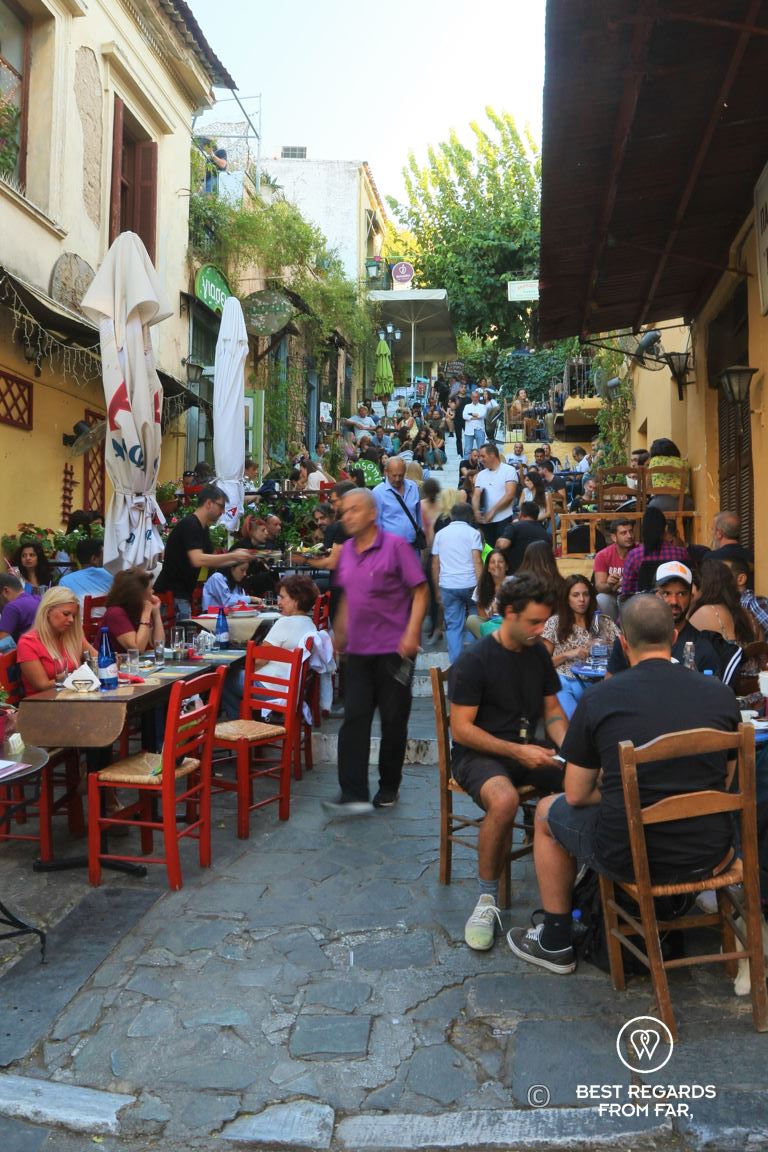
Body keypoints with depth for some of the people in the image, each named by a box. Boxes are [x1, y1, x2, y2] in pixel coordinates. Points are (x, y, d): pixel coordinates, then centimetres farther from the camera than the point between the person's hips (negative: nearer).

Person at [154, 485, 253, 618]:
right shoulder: (189, 525, -17)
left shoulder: (202, 528, 12)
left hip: (182, 594, 10)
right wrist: (232, 556, -23)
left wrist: (237, 559, 6)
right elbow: (197, 560, -29)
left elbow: (210, 560, 17)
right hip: (171, 594, -10)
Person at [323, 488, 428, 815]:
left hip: (393, 649, -5)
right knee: (354, 719, -2)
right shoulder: (347, 550, 9)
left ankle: (389, 787, 24)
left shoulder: (395, 545, -9)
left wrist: (412, 634, -19)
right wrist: (341, 632, 22)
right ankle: (353, 794, 0)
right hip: (358, 650, 5)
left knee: (393, 721, 7)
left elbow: (420, 591, -10)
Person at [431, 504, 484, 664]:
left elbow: (435, 565, 11)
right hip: (469, 584, -2)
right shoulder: (473, 533, 3)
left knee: (453, 625, 5)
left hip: (447, 585, 2)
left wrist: (437, 589, 16)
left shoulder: (440, 534, 13)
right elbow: (477, 561, -8)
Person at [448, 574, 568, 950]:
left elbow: (553, 712, 15)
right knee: (504, 800, -39)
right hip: (478, 753, -5)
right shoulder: (474, 660, -11)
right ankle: (487, 898, -18)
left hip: (528, 749, 6)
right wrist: (517, 752, -20)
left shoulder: (538, 654, 8)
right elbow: (461, 728, -13)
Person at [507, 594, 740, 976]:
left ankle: (555, 943, 34)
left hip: (631, 856, -4)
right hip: (709, 852, 4)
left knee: (548, 811, 25)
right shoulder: (722, 695, -3)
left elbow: (577, 796, -4)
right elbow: (723, 783, 12)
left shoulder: (598, 698, -12)